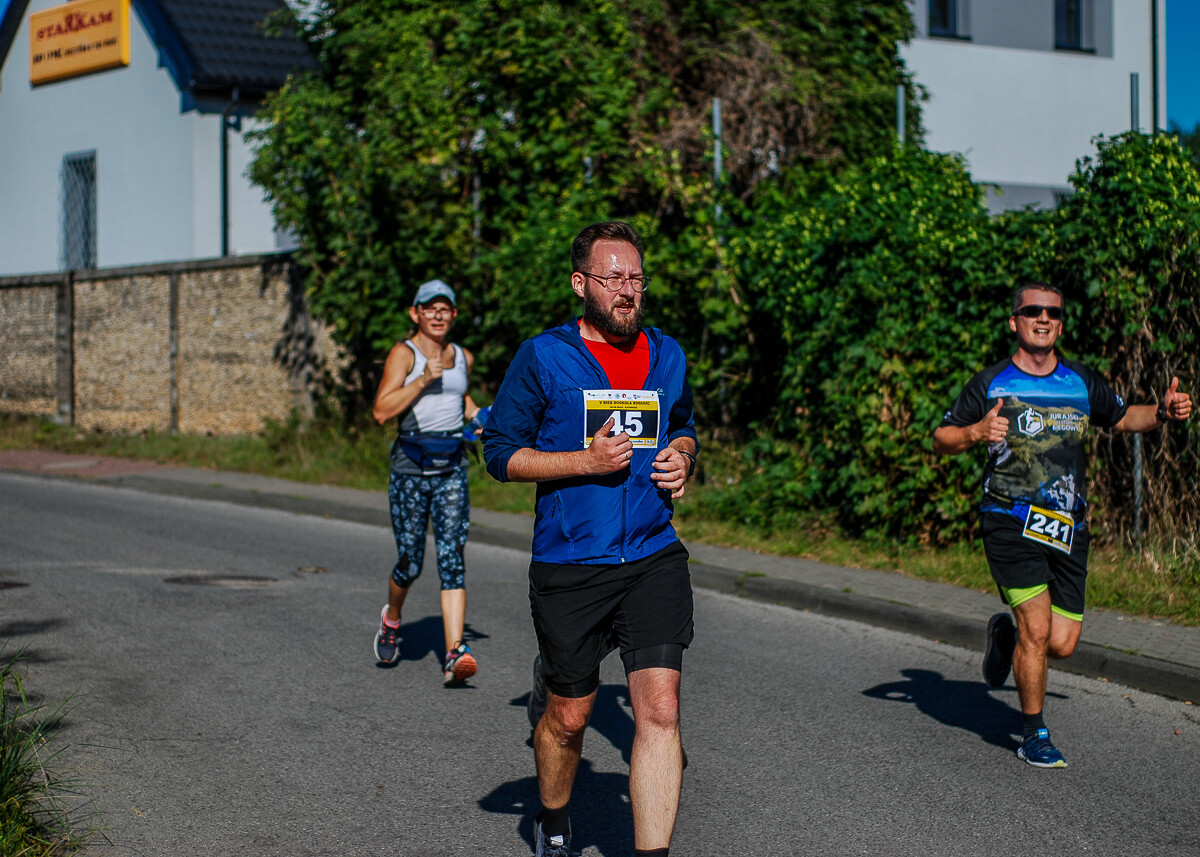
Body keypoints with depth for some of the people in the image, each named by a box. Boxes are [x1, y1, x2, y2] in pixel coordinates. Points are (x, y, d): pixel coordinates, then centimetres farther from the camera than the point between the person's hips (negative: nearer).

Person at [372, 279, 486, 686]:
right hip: (410, 468, -3)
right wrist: (423, 380, -19)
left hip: (452, 469, 3)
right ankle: (391, 618, 34)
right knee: (410, 563, 1)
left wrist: (475, 414, 14)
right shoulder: (404, 353, -4)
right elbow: (381, 411, -13)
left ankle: (454, 654, -18)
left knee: (451, 559, -9)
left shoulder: (463, 357, 12)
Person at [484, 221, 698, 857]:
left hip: (655, 560, 2)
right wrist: (587, 459, -16)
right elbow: (502, 453, -3)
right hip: (569, 568, -2)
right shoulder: (542, 357, -4)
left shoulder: (666, 356, 9)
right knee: (570, 716, 11)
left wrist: (682, 458, 3)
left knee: (660, 710, -11)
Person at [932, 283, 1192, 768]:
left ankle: (1006, 634, 34)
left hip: (1068, 528, 4)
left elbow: (1123, 418, 25)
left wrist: (1164, 412, 5)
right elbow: (941, 440, 1)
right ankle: (1034, 737, 3)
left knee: (1062, 645, 0)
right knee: (1037, 628, -14)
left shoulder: (1082, 382, 10)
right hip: (1010, 522, -4)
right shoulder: (991, 384, 0)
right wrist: (976, 432, -20)